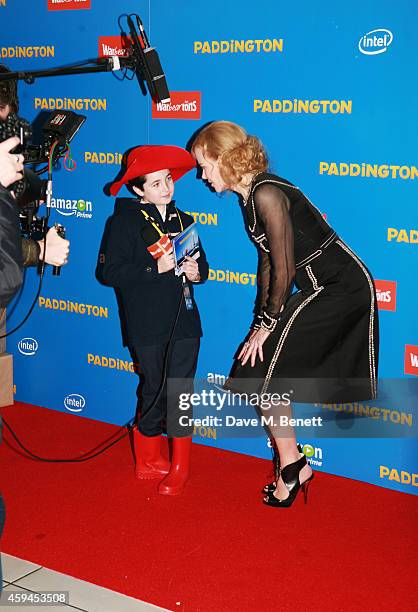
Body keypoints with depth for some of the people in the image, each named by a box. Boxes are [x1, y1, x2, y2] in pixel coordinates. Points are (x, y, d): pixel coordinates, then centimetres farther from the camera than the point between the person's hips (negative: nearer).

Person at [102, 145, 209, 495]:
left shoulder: (183, 221, 10)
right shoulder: (126, 222, -6)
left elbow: (201, 262, 19)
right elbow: (112, 272, -14)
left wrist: (197, 271, -4)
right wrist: (156, 268, -22)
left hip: (184, 320, 4)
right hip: (147, 324, -4)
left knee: (181, 391, 3)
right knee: (155, 390, 5)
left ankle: (180, 467, 16)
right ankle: (148, 460, 26)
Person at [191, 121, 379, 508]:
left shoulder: (267, 195, -21)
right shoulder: (250, 195, 9)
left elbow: (284, 268, -20)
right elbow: (267, 260, 12)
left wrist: (268, 324, -10)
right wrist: (261, 318, 8)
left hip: (341, 289, -9)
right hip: (326, 288, 9)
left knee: (262, 370, -8)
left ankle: (292, 465, 3)